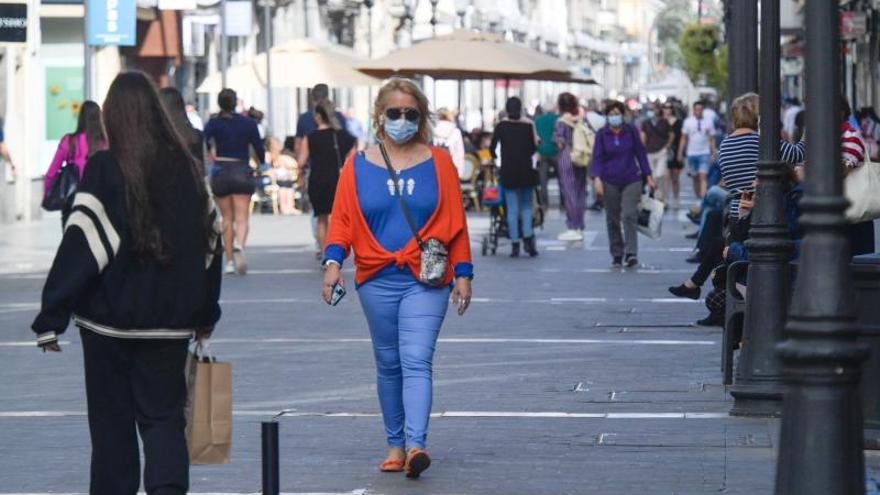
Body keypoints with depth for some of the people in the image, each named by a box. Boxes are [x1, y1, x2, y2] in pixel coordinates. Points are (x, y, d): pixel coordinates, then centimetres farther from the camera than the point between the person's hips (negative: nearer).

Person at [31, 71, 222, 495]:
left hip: (110, 318, -3)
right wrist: (205, 315, 21)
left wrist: (51, 318, -13)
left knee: (112, 422, 9)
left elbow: (81, 246, -15)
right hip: (169, 322, 3)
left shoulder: (104, 169, -11)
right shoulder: (185, 169, 3)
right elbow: (209, 242, 10)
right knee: (164, 416, 7)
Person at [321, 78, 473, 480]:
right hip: (376, 280, 2)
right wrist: (333, 261, -10)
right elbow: (342, 218, 5)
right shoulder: (358, 165, 7)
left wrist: (462, 273, 2)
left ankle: (415, 445, -24)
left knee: (416, 361, -14)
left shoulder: (438, 163, 5)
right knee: (388, 364, 10)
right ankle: (395, 444, 20)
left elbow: (455, 221, 5)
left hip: (426, 280, -2)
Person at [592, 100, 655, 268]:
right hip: (610, 182, 1)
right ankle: (616, 255, 15)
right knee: (612, 219, 5)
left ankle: (631, 254, -17)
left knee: (629, 215, -14)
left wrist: (648, 177, 7)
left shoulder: (631, 131, 1)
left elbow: (640, 153, 7)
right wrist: (597, 178, -16)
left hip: (631, 180, -1)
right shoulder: (602, 134, 0)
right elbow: (597, 157, -2)